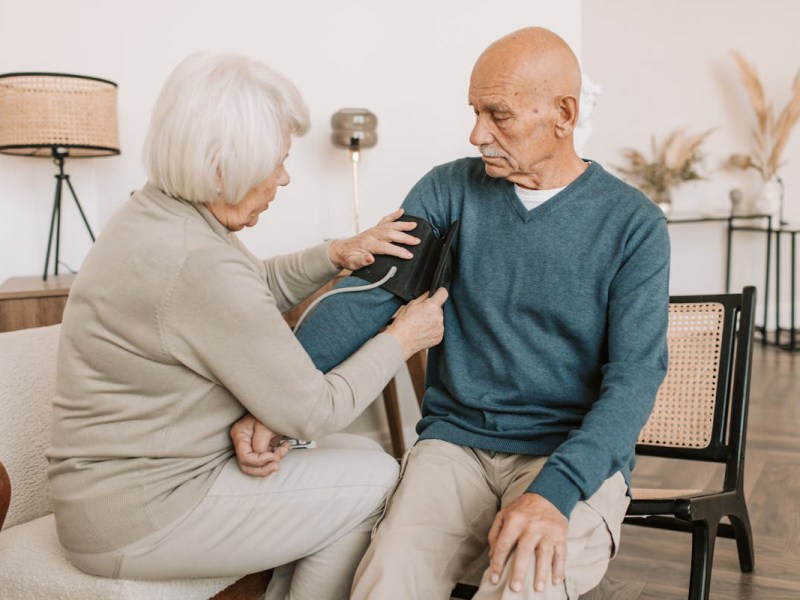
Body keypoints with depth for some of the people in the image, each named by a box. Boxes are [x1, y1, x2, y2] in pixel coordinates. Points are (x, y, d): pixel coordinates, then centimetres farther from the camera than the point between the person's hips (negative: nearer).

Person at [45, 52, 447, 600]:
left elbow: (258, 290, 18)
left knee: (364, 454, 12)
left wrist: (337, 255, 1)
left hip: (137, 468, 9)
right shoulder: (200, 265, -28)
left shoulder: (158, 211, 2)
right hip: (137, 520, -9)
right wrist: (402, 339, -7)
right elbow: (312, 412, -20)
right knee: (376, 482, -4)